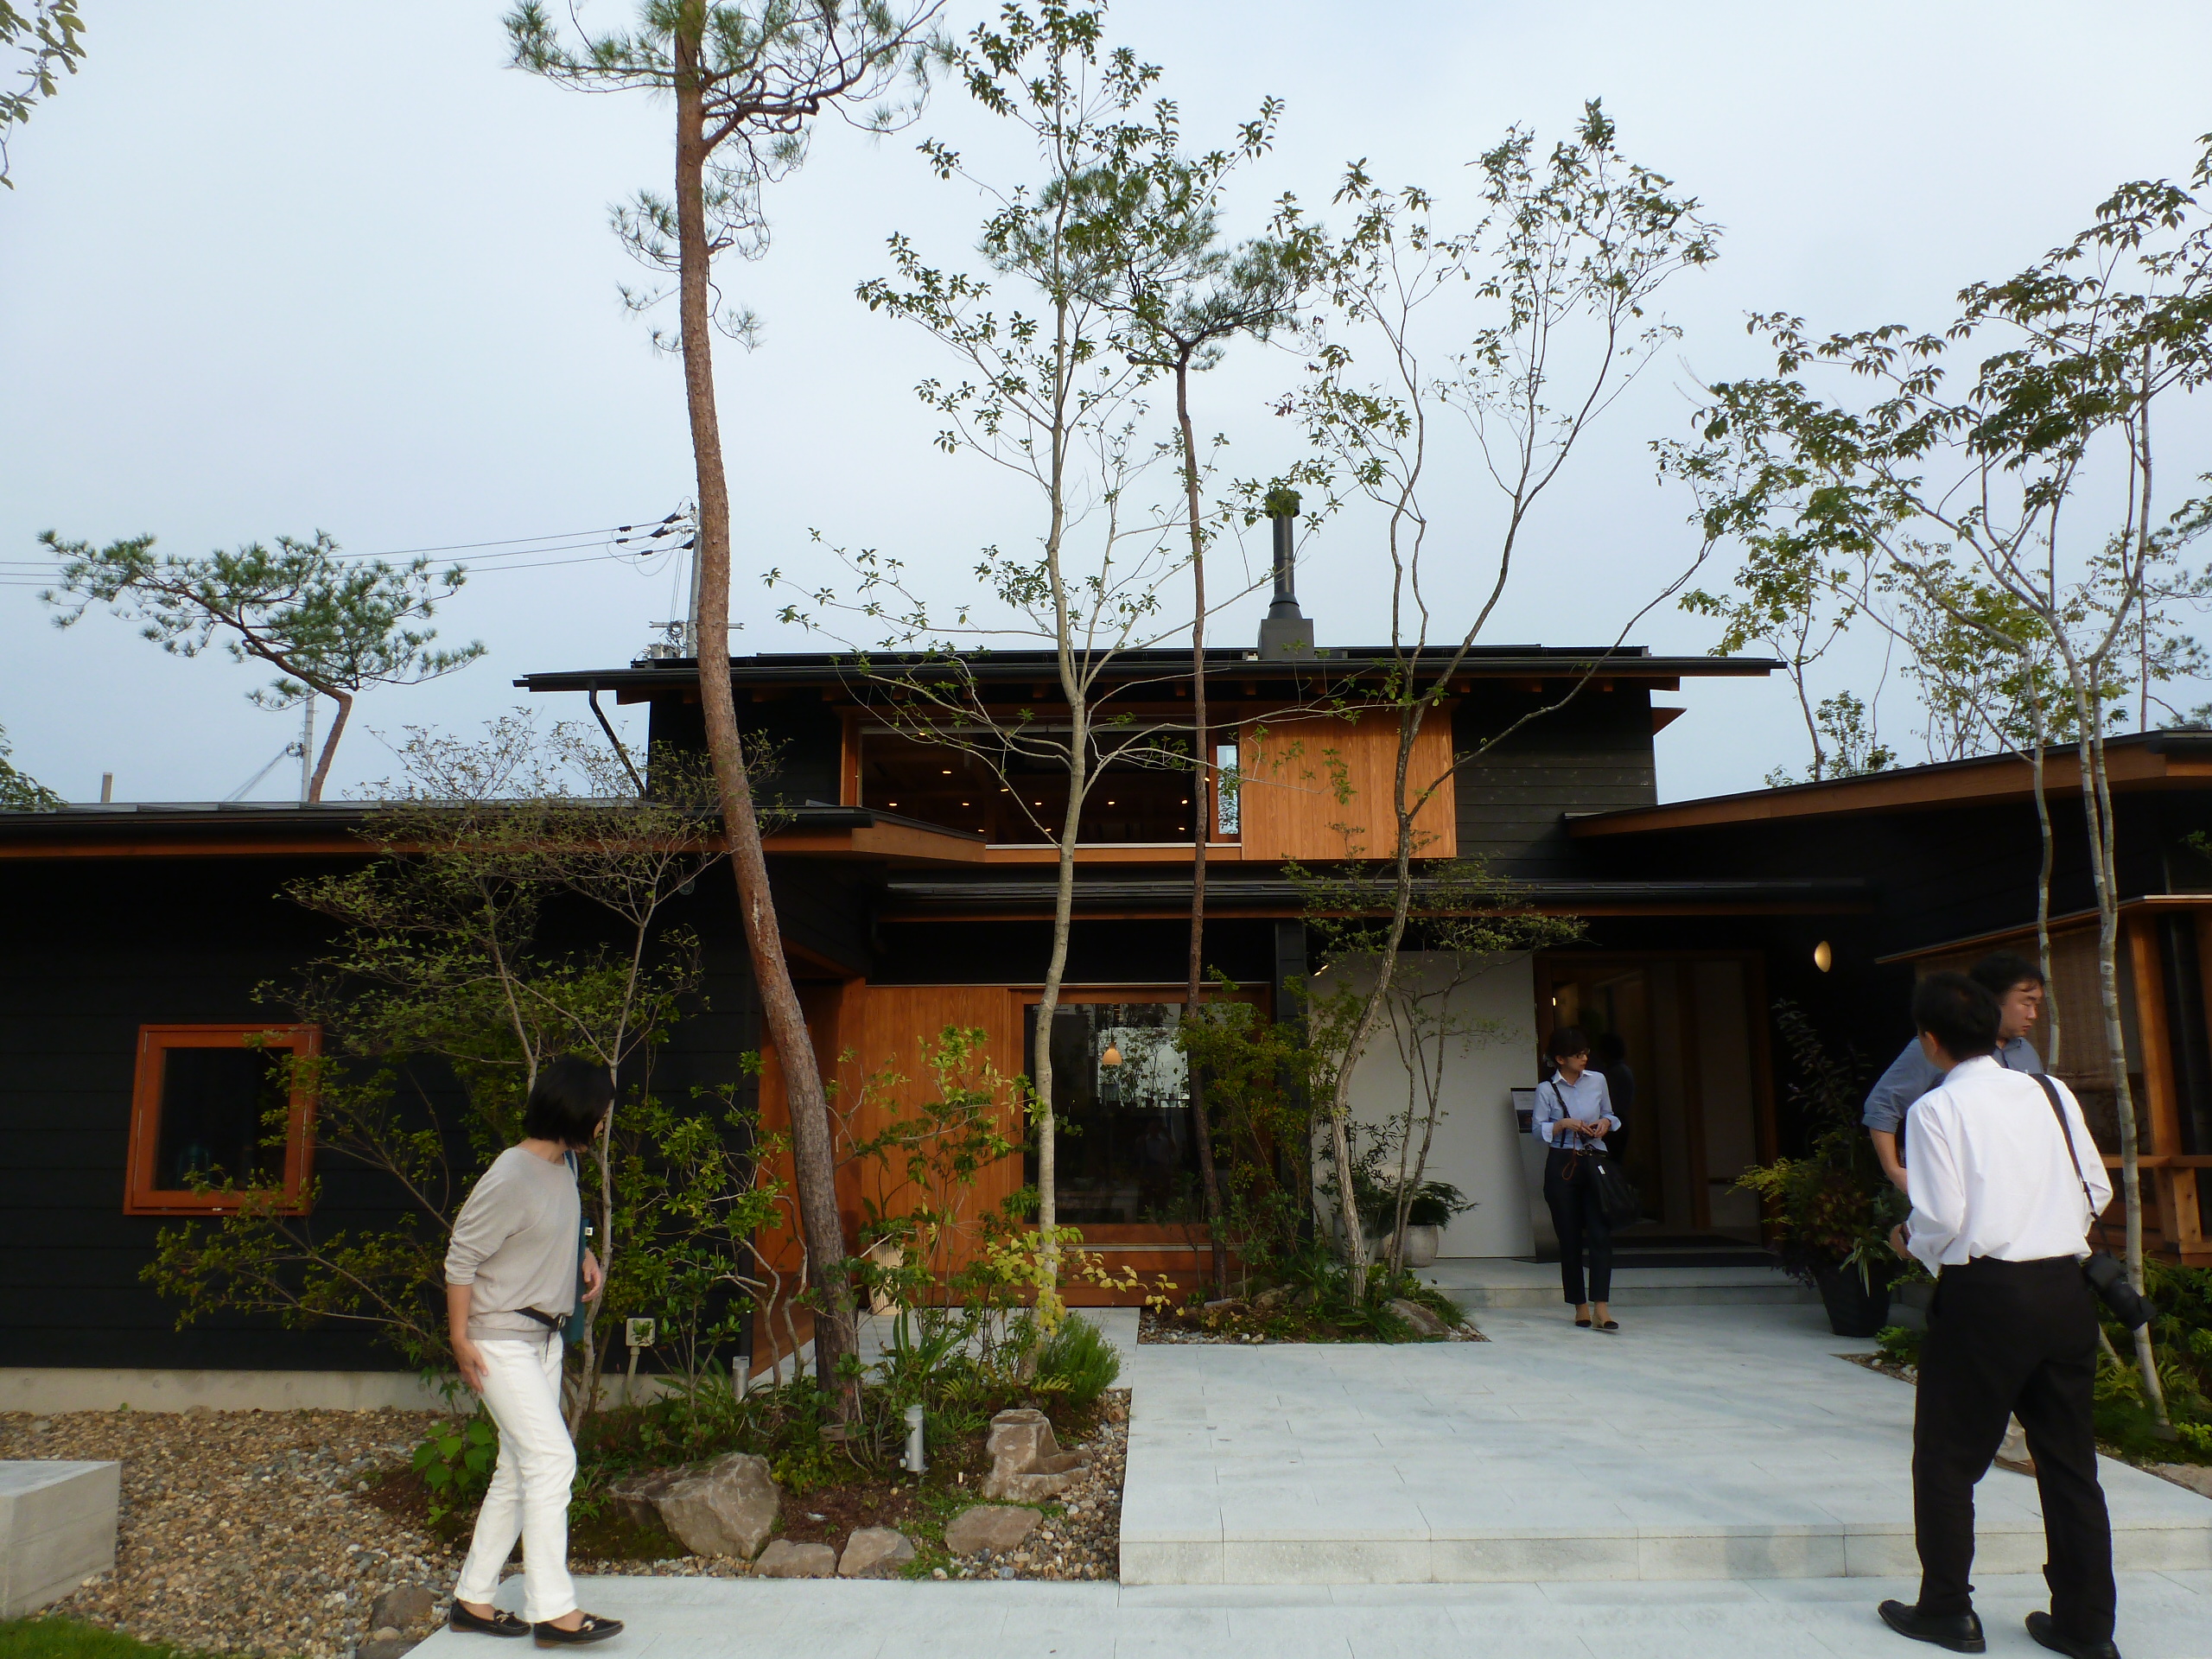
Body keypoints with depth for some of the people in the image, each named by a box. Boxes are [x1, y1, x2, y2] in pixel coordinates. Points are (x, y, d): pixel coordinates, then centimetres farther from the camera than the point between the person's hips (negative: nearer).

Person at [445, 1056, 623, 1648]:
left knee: (520, 1471, 13)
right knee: (552, 1458, -12)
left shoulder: (562, 1166, 5)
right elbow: (461, 1257, -17)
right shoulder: (510, 1178, -22)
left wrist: (583, 1253, 3)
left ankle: (473, 1599, 24)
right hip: (501, 1339, -9)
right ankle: (551, 1609, -5)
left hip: (545, 1338, 9)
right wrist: (461, 1339, -15)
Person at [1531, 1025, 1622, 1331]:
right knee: (1569, 1237, 4)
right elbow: (1538, 1129, -2)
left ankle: (1601, 1307, -13)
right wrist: (1564, 1124, -17)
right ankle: (1580, 1306, 14)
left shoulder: (1598, 1080, 7)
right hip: (1562, 1165, -2)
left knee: (1601, 1232, -11)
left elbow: (1610, 1115, 18)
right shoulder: (1546, 1090, -2)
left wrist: (1605, 1123, -3)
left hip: (1595, 1161, 2)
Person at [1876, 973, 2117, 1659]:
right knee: (2069, 1459, 15)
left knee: (1947, 1458, 10)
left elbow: (1942, 1218, -15)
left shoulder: (1936, 1110, -11)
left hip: (1983, 1294, -5)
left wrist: (1910, 1241, 5)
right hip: (2065, 1289, 5)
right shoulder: (2053, 1094, 4)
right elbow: (2098, 1191, 7)